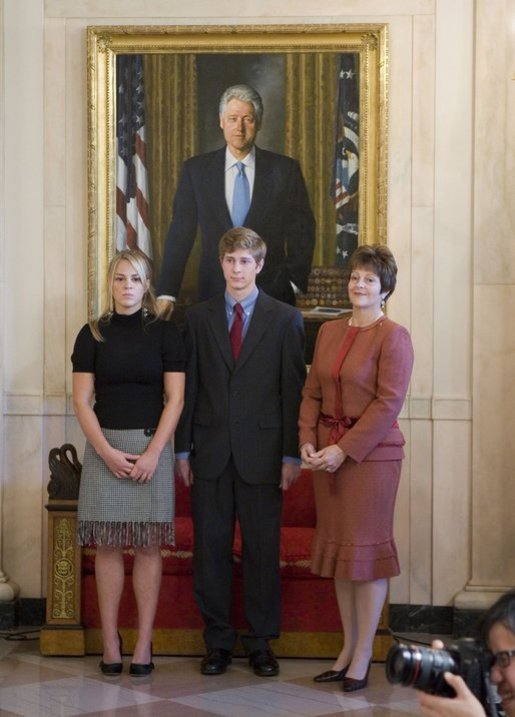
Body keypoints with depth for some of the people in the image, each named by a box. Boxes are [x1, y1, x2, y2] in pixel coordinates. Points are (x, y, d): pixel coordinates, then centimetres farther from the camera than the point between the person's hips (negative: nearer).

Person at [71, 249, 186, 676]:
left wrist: (152, 453, -11)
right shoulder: (93, 335, 6)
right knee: (108, 545, 0)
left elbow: (175, 399, -1)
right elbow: (82, 400, 2)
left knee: (148, 545, -1)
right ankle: (110, 644, 3)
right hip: (104, 447, 1)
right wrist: (108, 452, -10)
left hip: (152, 447, -1)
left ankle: (144, 645, 2)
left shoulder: (165, 333, 3)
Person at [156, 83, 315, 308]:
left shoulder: (285, 169, 3)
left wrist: (295, 284, -2)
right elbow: (180, 234, 2)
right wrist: (167, 294, -5)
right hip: (215, 293, 0)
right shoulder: (196, 169, 4)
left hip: (272, 292, 0)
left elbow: (301, 232, 6)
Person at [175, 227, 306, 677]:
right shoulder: (198, 318, 9)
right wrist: (182, 450, 3)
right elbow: (188, 387, 8)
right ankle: (218, 640, 15)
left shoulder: (285, 319, 3)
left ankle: (261, 642, 13)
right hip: (210, 452, 2)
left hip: (261, 453, -2)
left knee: (263, 550, 2)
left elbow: (294, 390, 0)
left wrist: (292, 454, -5)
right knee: (210, 548, 5)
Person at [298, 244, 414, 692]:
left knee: (366, 548, -2)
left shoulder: (392, 336, -8)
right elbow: (312, 393, 12)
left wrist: (345, 449, -17)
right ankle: (348, 649, 17)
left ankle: (363, 656, 5)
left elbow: (389, 402, -14)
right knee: (338, 547, 9)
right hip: (328, 452, 6)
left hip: (371, 453, -6)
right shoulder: (329, 332, 11)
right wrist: (308, 441, -2)